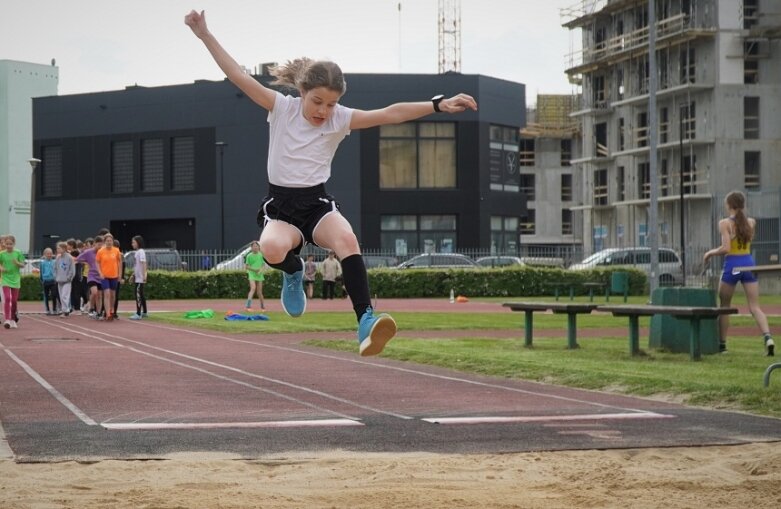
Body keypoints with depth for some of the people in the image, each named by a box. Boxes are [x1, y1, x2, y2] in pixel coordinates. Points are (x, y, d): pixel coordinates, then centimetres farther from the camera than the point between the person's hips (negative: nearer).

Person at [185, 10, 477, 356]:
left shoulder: (340, 119, -2)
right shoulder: (281, 107, -4)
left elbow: (390, 114, -10)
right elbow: (238, 76, -9)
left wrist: (438, 104, -20)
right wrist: (205, 36, -15)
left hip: (318, 204, 0)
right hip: (279, 206, 0)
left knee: (346, 238, -36)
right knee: (272, 248, -37)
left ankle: (365, 321, -42)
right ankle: (293, 270, 1)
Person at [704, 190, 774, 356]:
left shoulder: (725, 223, -10)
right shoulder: (751, 222, 5)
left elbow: (725, 249, -18)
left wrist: (710, 253, 0)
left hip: (732, 265, -4)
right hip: (749, 264, 4)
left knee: (724, 306, 13)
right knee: (755, 307, 0)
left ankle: (722, 343, 16)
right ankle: (768, 337, -22)